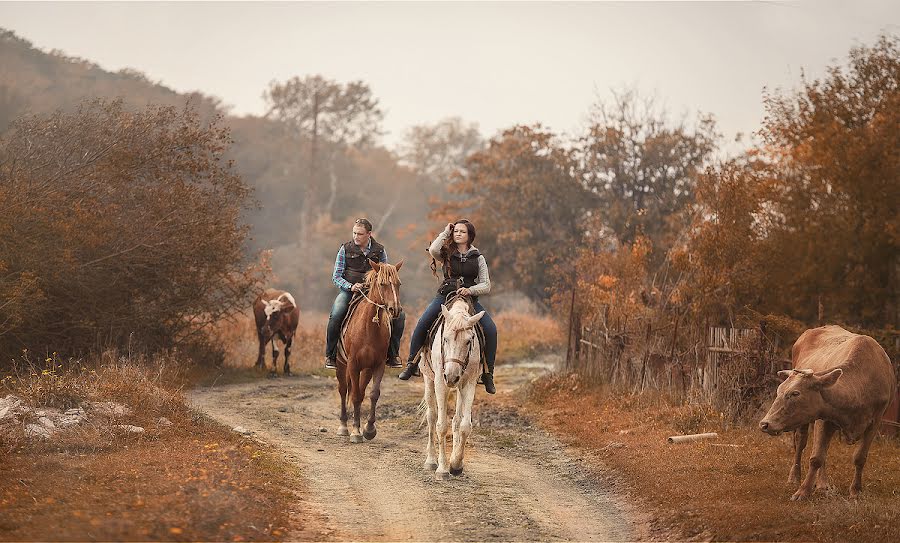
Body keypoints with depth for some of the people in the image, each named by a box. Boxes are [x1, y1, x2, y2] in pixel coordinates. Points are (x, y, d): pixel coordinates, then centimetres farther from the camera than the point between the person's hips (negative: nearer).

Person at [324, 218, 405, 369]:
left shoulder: (380, 251, 5)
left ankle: (392, 355, 1)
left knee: (399, 316, -14)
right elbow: (336, 276, 0)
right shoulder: (345, 249, 0)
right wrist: (351, 287, -19)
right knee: (335, 316, -31)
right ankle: (330, 355, -13)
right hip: (348, 290, -2)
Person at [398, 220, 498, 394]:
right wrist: (446, 232, -4)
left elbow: (486, 286, 4)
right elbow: (433, 250, -18)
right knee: (422, 324, -24)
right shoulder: (446, 254, 8)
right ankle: (412, 364, -8)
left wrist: (470, 290, -16)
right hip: (445, 296, 0)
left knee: (491, 329, -21)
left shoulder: (478, 258, 9)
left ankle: (488, 373, -10)